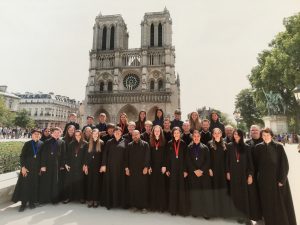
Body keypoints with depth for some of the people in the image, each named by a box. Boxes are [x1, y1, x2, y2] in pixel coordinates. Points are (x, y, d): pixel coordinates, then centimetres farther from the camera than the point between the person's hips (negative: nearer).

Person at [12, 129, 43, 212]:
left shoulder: (42, 144, 1)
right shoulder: (27, 144, -1)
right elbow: (22, 156, -2)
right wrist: (23, 167, -9)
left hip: (37, 168, 1)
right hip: (27, 167, -1)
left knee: (34, 185, 7)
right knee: (25, 185, 1)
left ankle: (32, 201, 19)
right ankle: (23, 203, 12)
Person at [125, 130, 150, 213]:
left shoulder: (145, 144, -1)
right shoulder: (129, 145, 8)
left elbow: (147, 157, -5)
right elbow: (127, 157, 7)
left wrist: (146, 167, -11)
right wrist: (127, 168, 1)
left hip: (142, 169, -2)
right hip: (132, 170, 3)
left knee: (143, 187, 2)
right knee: (133, 188, 6)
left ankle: (144, 206, 14)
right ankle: (134, 204, 20)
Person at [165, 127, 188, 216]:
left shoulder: (183, 144, 1)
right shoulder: (169, 144, 3)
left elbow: (185, 157, -1)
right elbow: (167, 157, 3)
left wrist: (185, 170, -6)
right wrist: (167, 169, -1)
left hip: (181, 168, -1)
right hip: (172, 168, 1)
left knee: (182, 188, 3)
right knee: (173, 188, 6)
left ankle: (183, 209, 15)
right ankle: (173, 209, 18)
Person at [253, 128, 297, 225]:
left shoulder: (279, 146, -5)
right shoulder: (258, 147, -1)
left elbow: (284, 163, -7)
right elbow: (256, 163, 4)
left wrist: (282, 179, -11)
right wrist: (259, 176, 2)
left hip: (277, 178, -1)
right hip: (264, 179, 1)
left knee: (281, 202, 9)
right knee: (268, 202, 10)